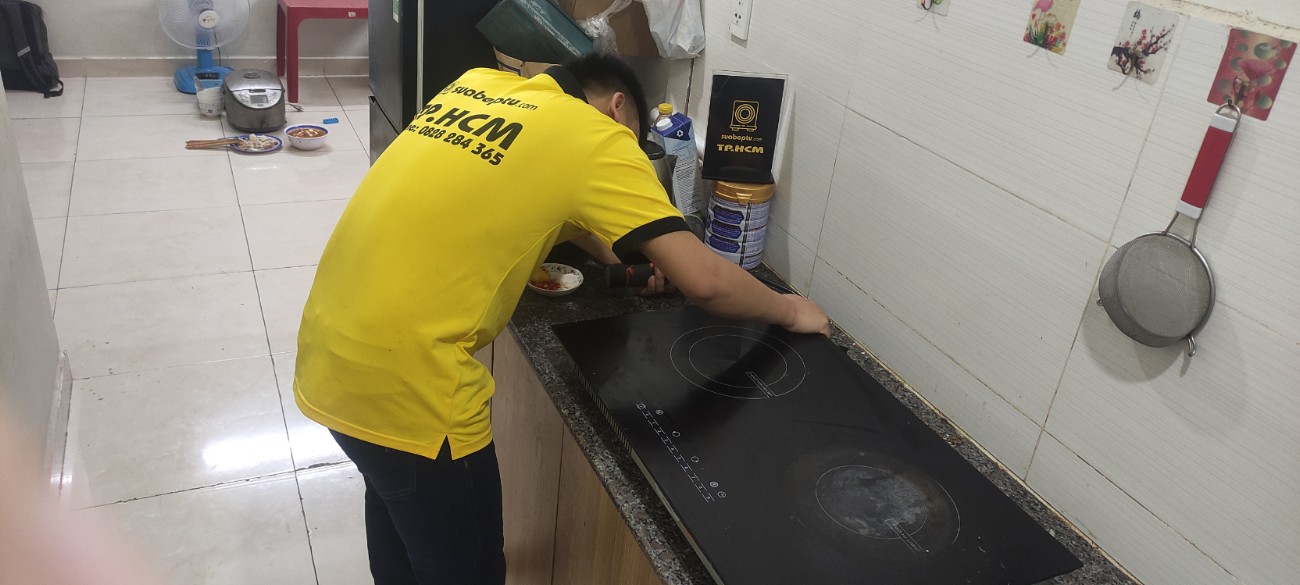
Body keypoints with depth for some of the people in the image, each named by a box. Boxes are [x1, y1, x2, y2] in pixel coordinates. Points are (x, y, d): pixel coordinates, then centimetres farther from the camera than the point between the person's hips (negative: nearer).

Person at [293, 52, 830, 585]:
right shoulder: (597, 137, -9)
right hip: (402, 379, -8)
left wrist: (614, 250, 26)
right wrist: (789, 311, 6)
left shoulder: (479, 86, 11)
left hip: (328, 352, 8)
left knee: (397, 503, 33)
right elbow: (704, 280, -12)